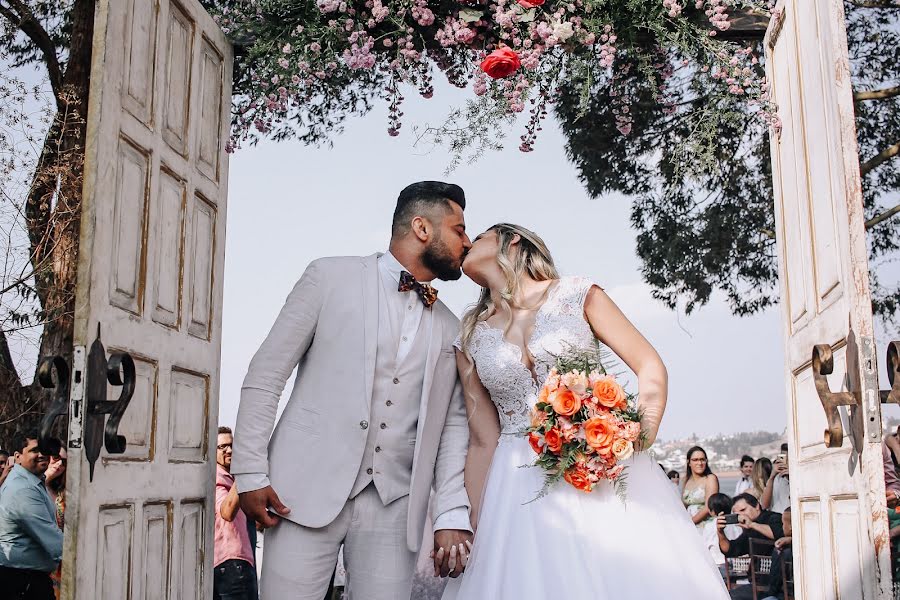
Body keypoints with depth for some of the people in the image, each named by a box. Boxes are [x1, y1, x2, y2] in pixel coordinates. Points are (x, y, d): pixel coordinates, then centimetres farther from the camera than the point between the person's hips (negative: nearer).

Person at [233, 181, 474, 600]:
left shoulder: (450, 330, 13)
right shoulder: (331, 277, 3)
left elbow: (452, 425, 10)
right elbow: (264, 377, 1)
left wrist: (453, 515, -2)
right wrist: (250, 474, -5)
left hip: (394, 506, 3)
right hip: (307, 491, -3)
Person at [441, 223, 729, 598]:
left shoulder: (577, 296, 2)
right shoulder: (469, 342, 9)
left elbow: (650, 367, -1)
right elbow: (482, 442, 9)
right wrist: (476, 525, 1)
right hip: (522, 490, 2)